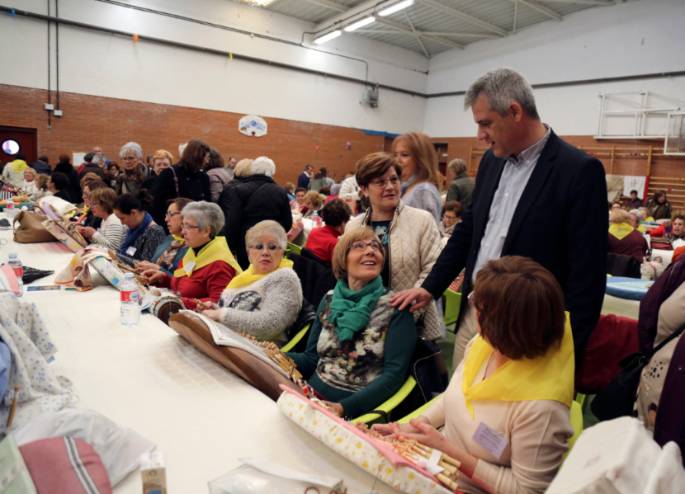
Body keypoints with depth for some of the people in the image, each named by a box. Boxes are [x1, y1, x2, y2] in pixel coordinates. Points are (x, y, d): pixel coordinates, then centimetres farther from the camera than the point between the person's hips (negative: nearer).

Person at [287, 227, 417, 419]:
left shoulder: (395, 307, -4)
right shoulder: (329, 300, 9)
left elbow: (394, 373, -10)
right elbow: (311, 358, 11)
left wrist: (345, 407, -21)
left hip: (359, 409, -4)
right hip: (312, 398, 4)